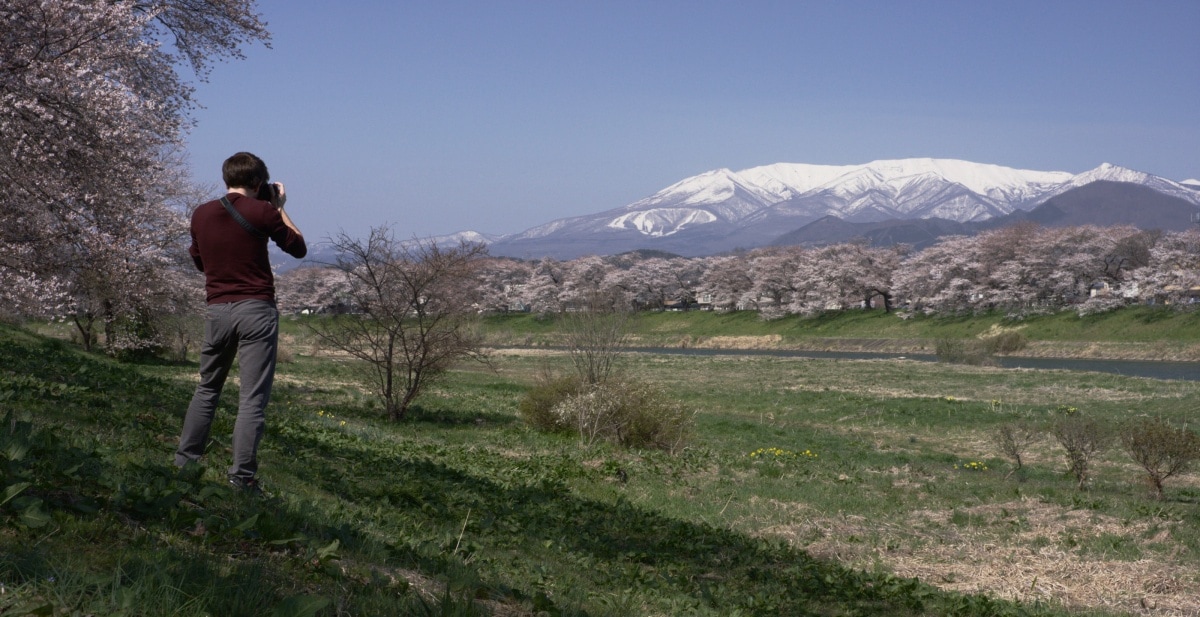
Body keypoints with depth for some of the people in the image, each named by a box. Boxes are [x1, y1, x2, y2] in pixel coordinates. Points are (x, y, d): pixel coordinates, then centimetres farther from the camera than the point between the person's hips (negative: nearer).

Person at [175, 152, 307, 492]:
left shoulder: (201, 214, 8)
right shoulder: (262, 211, -6)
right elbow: (299, 248, 5)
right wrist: (280, 208, 13)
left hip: (217, 310, 5)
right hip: (256, 310, -4)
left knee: (207, 388, 20)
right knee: (252, 398, -3)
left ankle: (183, 464, 22)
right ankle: (242, 477, -6)